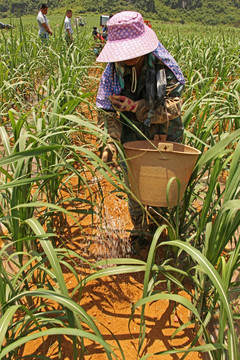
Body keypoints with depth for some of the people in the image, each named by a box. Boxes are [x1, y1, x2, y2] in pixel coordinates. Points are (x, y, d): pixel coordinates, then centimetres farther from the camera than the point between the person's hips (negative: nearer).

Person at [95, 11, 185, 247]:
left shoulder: (164, 66, -21)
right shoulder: (113, 72, -13)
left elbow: (172, 106, -23)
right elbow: (107, 110, -9)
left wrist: (136, 107, -34)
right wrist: (111, 140, -26)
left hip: (165, 137, -1)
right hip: (133, 139, 2)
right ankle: (139, 231, 37)